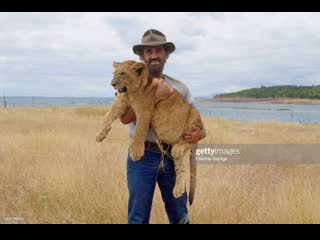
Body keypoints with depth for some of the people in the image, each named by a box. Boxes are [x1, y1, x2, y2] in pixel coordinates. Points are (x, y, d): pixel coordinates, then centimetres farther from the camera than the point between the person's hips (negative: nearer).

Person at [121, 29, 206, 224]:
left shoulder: (180, 87, 9)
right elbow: (125, 117, -16)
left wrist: (200, 133, -14)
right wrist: (155, 97, -21)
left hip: (172, 157, 3)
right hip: (142, 157, -3)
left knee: (180, 216, 12)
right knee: (138, 216, 4)